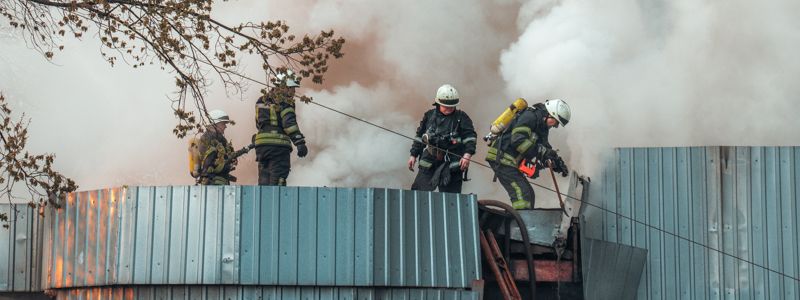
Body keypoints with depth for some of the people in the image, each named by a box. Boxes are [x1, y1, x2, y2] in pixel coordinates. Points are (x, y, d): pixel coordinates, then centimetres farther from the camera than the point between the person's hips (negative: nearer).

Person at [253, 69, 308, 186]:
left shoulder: (263, 100, 21)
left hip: (261, 142, 7)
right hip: (278, 144, -7)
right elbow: (289, 122, -16)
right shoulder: (284, 100, -4)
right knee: (278, 180, -9)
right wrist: (300, 142, -22)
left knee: (264, 179, 10)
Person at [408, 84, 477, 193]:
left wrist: (467, 155, -19)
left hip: (451, 165, -3)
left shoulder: (461, 117, 1)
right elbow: (419, 136, 19)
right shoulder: (429, 116, 11)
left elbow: (470, 137, -5)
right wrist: (413, 155, 16)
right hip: (429, 163, 3)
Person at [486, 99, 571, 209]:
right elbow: (518, 140, -26)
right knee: (522, 193, -19)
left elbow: (545, 147, 18)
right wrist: (541, 151, -28)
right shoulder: (530, 116, -15)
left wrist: (557, 163, 1)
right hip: (501, 158, -11)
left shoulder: (542, 126, 16)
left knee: (529, 195, 10)